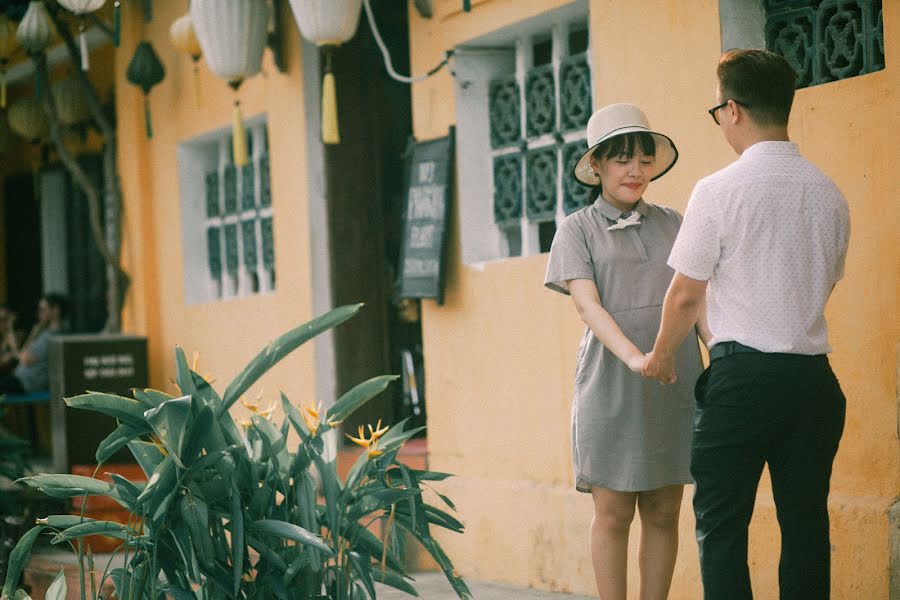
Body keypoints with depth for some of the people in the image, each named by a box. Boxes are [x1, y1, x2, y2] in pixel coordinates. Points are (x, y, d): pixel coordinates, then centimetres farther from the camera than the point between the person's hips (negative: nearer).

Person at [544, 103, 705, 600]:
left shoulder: (672, 224, 13)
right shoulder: (578, 229, 4)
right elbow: (587, 304, -9)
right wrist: (634, 357, -26)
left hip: (675, 386, 3)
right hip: (612, 387, -3)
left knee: (663, 511, 5)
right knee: (613, 514, 0)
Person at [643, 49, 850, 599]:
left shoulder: (719, 191, -9)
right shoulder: (829, 193, 6)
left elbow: (687, 294, -4)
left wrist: (662, 356, 13)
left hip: (741, 374, -5)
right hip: (813, 376, 5)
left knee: (722, 525, 2)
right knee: (805, 523, 9)